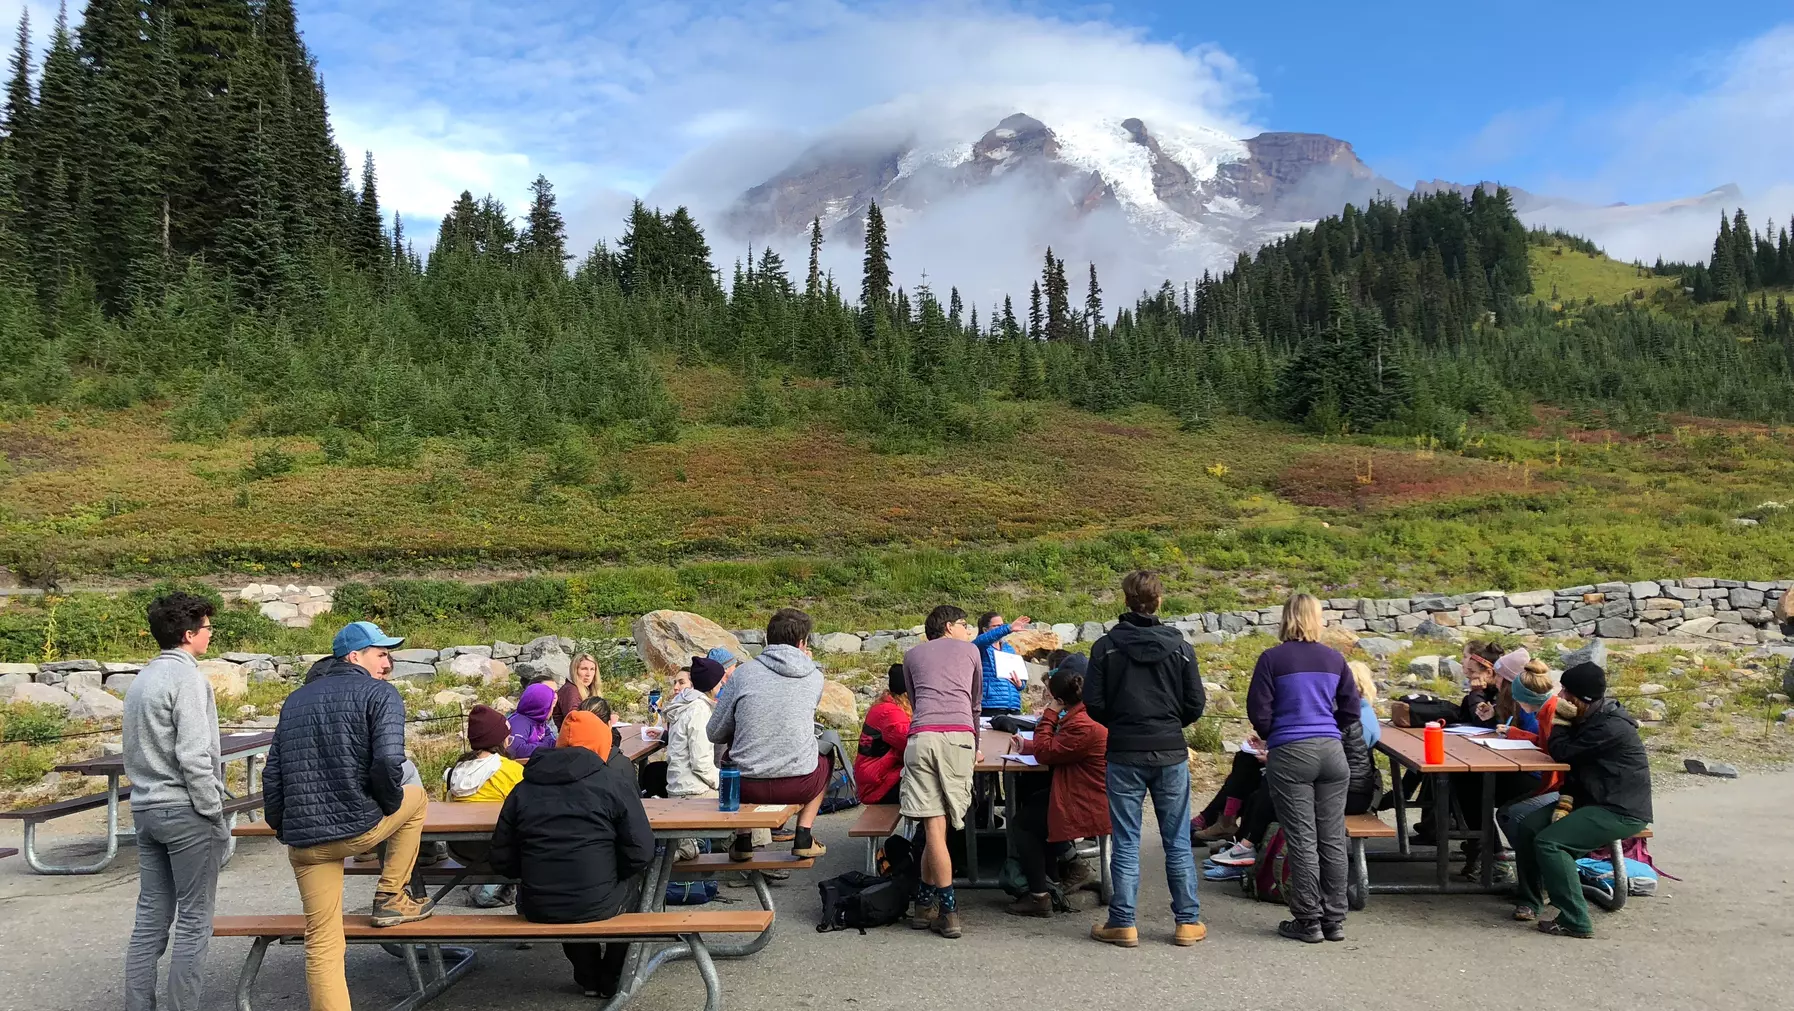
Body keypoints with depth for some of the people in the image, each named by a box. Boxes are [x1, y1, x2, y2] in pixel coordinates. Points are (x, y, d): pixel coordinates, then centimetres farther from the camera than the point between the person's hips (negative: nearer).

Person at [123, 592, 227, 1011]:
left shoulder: (141, 679, 14)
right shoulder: (187, 678, -14)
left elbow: (136, 750, 16)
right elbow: (194, 755, -19)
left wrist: (145, 795, 17)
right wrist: (214, 812, -13)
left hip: (145, 808, 9)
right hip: (185, 811, -9)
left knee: (151, 916, 12)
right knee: (194, 919, -1)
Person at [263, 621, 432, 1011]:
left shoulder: (294, 701, 17)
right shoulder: (380, 694, -4)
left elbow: (272, 775, 16)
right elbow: (388, 762, -18)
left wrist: (281, 826, 25)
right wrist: (389, 803, 0)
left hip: (304, 840, 5)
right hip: (360, 827, -5)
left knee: (322, 944, 12)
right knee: (416, 798, 26)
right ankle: (391, 898, 24)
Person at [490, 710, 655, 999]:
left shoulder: (522, 789, 3)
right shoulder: (614, 784, -6)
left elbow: (502, 860, 3)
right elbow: (640, 852, -9)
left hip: (537, 908, 3)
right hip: (597, 903, -2)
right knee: (627, 889, 32)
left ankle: (589, 978, 43)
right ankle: (611, 980, 39)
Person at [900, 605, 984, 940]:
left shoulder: (912, 655, 27)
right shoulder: (970, 651, 25)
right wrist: (975, 747, 45)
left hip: (921, 736, 0)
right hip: (959, 735, 0)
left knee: (934, 824, -3)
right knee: (939, 823, 2)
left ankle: (925, 903, -5)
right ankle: (940, 908, 5)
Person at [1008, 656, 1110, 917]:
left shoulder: (1082, 727, -28)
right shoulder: (1086, 715, 6)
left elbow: (1045, 753, -19)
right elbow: (1057, 747, 18)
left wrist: (1050, 713, -12)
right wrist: (1026, 746, 10)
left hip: (1088, 810, -10)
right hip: (1093, 800, 10)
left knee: (1025, 822, 2)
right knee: (1031, 804, 20)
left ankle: (1038, 896, 4)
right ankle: (1068, 867, 22)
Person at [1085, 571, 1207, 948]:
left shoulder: (1105, 647, -5)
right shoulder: (1180, 647, 0)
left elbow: (1094, 704, -7)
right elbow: (1196, 704, 1)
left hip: (1124, 755, -1)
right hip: (1171, 754, 1)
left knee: (1126, 843, 5)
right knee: (1177, 842, 10)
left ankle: (1123, 923, 9)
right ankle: (1188, 921, 15)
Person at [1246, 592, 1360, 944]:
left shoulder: (1272, 659, -5)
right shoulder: (1334, 659, 6)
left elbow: (1259, 712, -6)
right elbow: (1351, 710, 9)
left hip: (1290, 755, -4)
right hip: (1332, 752, 4)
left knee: (1302, 839, 2)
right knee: (1333, 838, 8)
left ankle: (1309, 921, 8)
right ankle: (1334, 920, 16)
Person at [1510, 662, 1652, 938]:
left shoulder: (1610, 728, -24)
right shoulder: (1592, 718, 7)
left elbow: (1561, 753, -18)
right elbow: (1576, 762, 10)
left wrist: (1560, 719, -7)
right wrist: (1566, 800, -3)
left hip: (1622, 811, -10)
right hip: (1594, 801, 10)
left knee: (1549, 842, -24)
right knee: (1527, 828, -3)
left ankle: (1575, 922, -16)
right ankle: (1531, 900, 10)